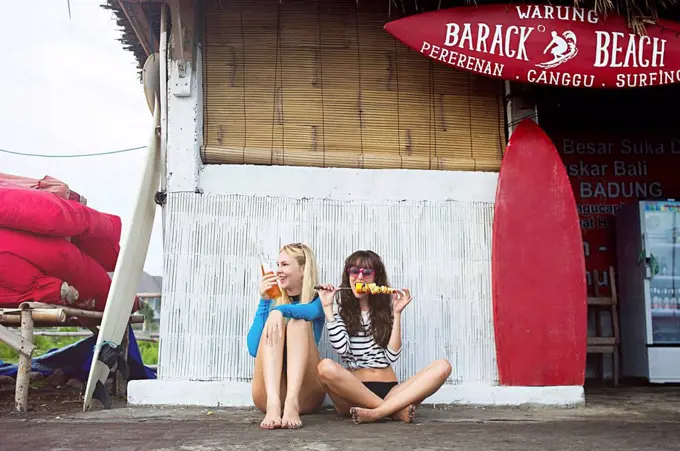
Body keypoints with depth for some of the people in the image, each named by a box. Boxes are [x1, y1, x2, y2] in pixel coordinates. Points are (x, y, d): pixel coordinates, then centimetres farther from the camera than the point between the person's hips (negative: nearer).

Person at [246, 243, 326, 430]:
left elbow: (311, 311, -18)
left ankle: (292, 402, -42)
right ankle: (273, 403, -43)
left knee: (299, 322, -19)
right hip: (268, 393, 1)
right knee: (273, 323, -19)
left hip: (305, 395, -1)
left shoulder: (317, 300, 10)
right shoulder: (272, 302, 15)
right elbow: (254, 349, -2)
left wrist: (281, 310, -37)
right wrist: (264, 301, -6)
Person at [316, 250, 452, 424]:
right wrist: (327, 307, -6)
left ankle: (377, 412, -36)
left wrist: (397, 313, -2)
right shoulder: (341, 311, 10)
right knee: (326, 367, -34)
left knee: (442, 367, -21)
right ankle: (396, 409, -28)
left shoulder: (386, 309, 14)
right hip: (353, 392, -2)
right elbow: (342, 348, -10)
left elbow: (392, 355, 1)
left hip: (389, 391, 2)